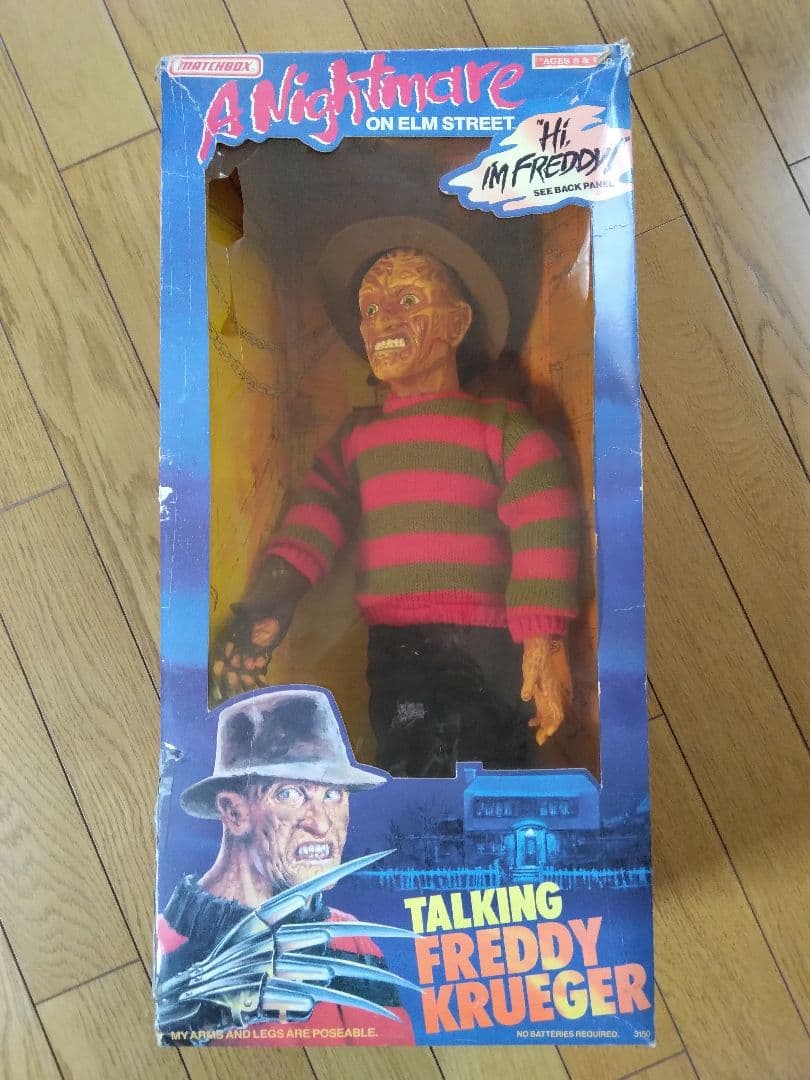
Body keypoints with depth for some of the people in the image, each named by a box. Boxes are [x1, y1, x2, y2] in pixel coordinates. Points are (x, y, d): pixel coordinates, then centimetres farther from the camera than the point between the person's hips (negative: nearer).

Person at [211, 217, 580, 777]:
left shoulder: (503, 425, 1)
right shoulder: (355, 437, 15)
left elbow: (544, 540, -8)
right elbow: (314, 521, 0)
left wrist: (542, 650, -16)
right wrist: (269, 603, -17)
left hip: (488, 661, -4)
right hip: (394, 660, 5)